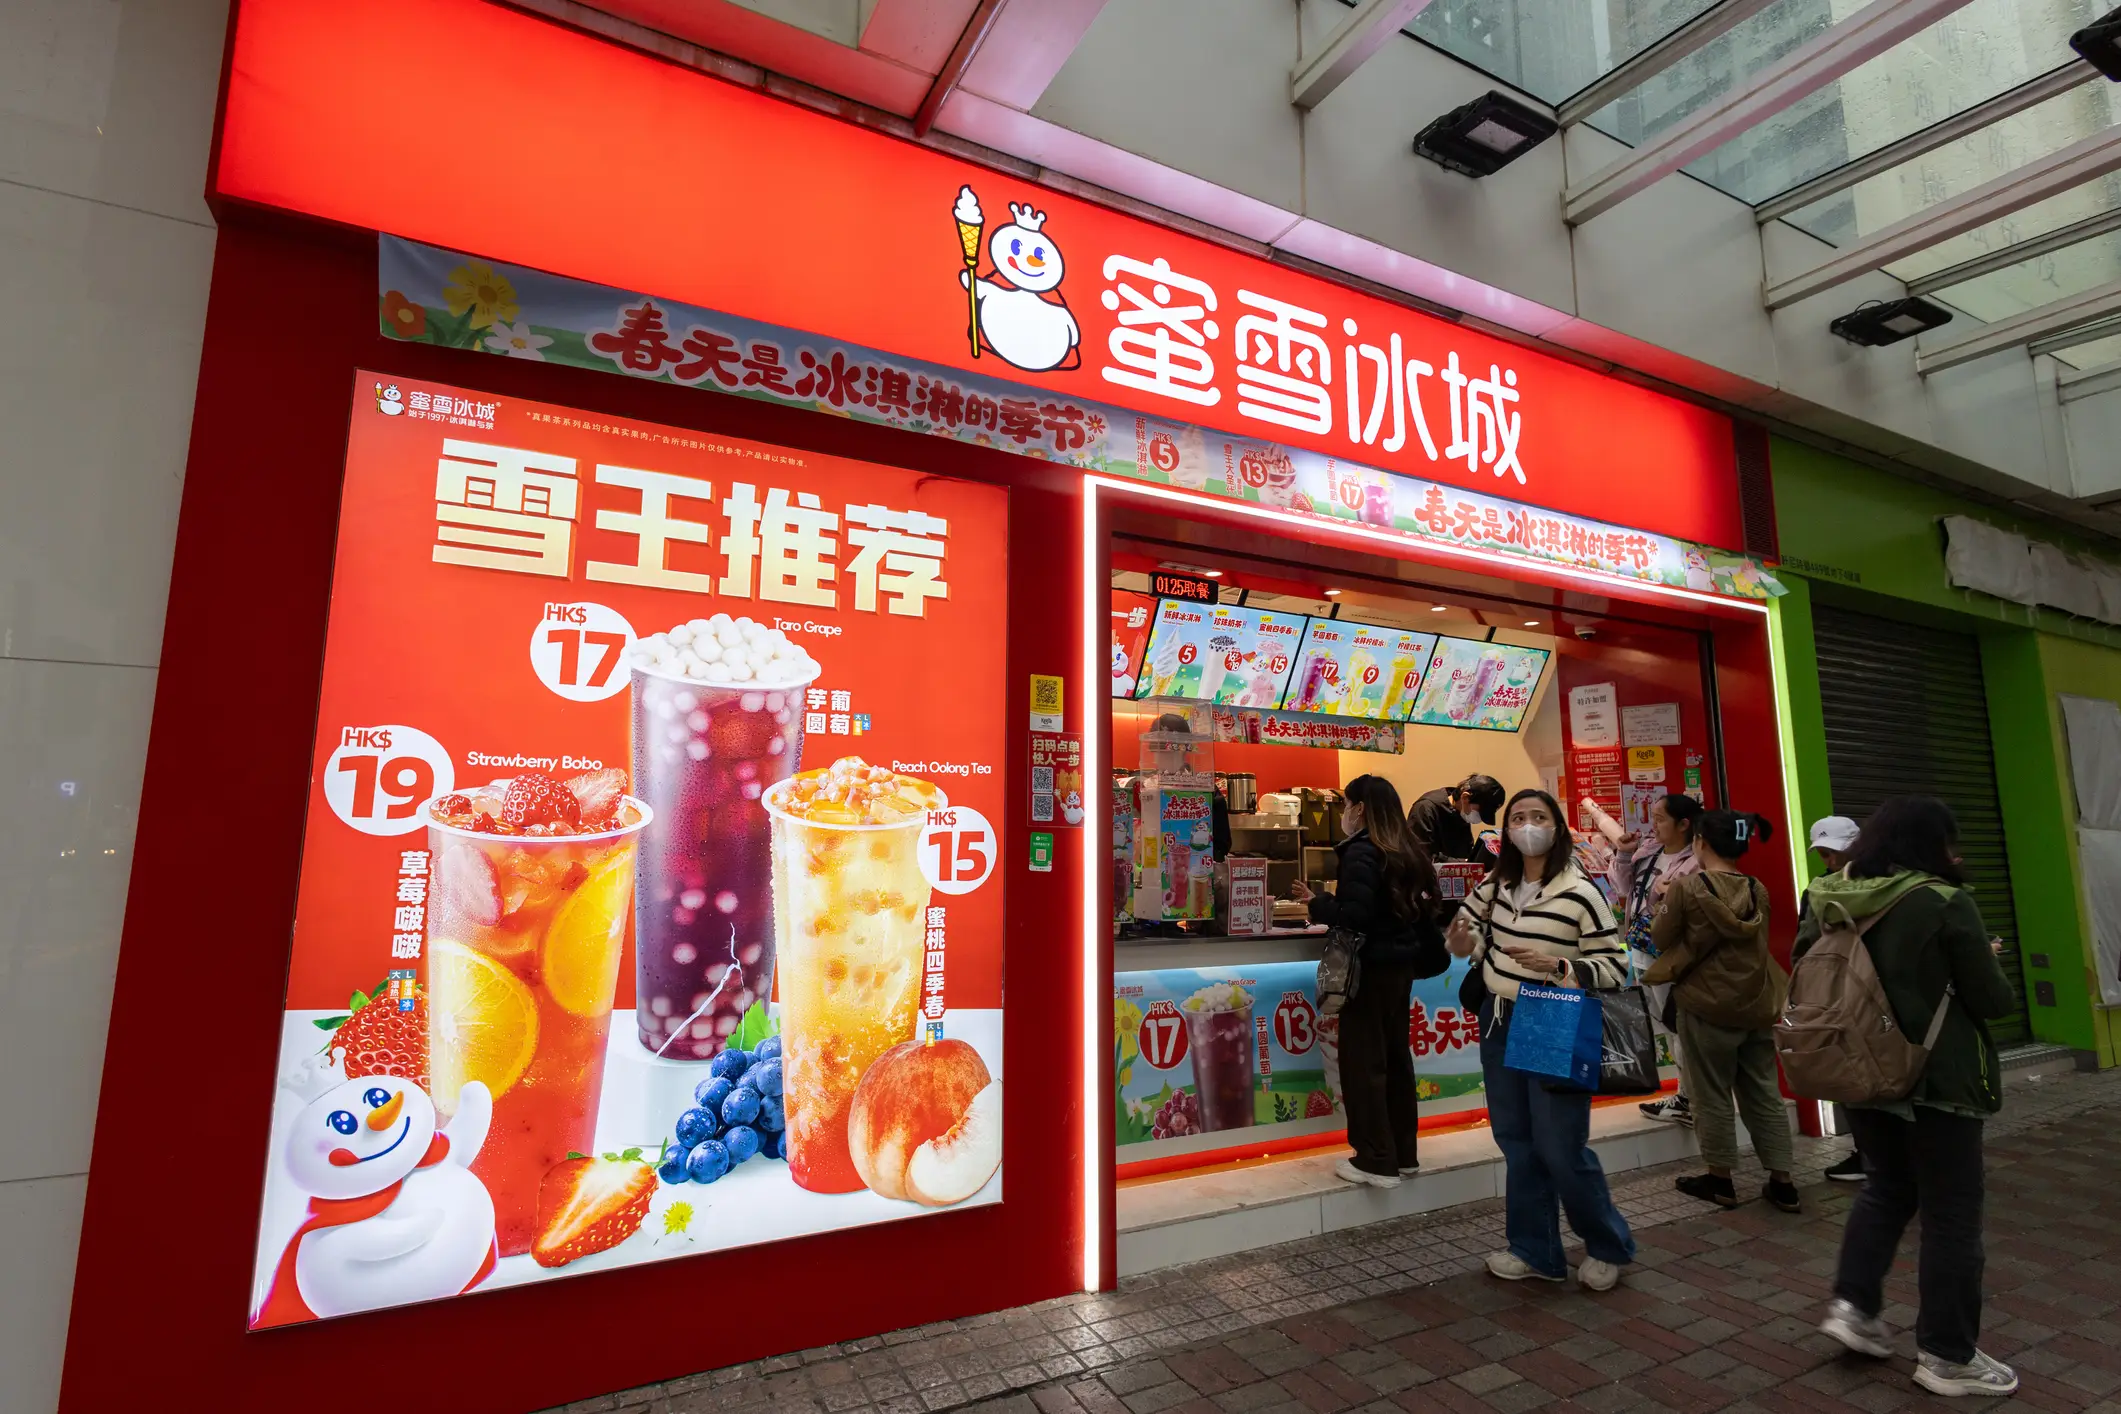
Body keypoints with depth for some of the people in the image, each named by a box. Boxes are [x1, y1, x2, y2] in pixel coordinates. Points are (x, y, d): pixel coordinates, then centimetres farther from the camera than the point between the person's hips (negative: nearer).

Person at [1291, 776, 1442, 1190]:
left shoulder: (1361, 852, -17)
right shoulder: (1407, 851, 9)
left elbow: (1355, 915, -24)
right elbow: (1421, 909, 12)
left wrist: (1317, 902, -11)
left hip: (1371, 967, -9)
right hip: (1401, 964, 9)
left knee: (1363, 1061, 0)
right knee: (1395, 1056, 15)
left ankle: (1377, 1161, 6)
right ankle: (1403, 1154, 24)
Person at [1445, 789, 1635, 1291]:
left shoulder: (1580, 893, -15)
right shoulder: (1497, 883, 2)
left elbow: (1615, 967, -12)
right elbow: (1467, 926, 16)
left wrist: (1555, 965, -26)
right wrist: (1464, 939, -7)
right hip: (1498, 1023, 6)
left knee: (1561, 1148, 1)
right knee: (1517, 1142, 14)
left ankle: (1608, 1247, 28)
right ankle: (1536, 1252, 30)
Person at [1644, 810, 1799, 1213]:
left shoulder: (1686, 888, -14)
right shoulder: (1757, 890, 2)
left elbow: (1661, 939, -5)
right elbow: (1758, 941, 14)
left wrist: (1666, 901, 10)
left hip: (1707, 1006, -5)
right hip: (1757, 1005, 5)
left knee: (1713, 1096, 8)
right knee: (1765, 1094, 14)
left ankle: (1720, 1180, 19)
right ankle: (1782, 1184, 20)